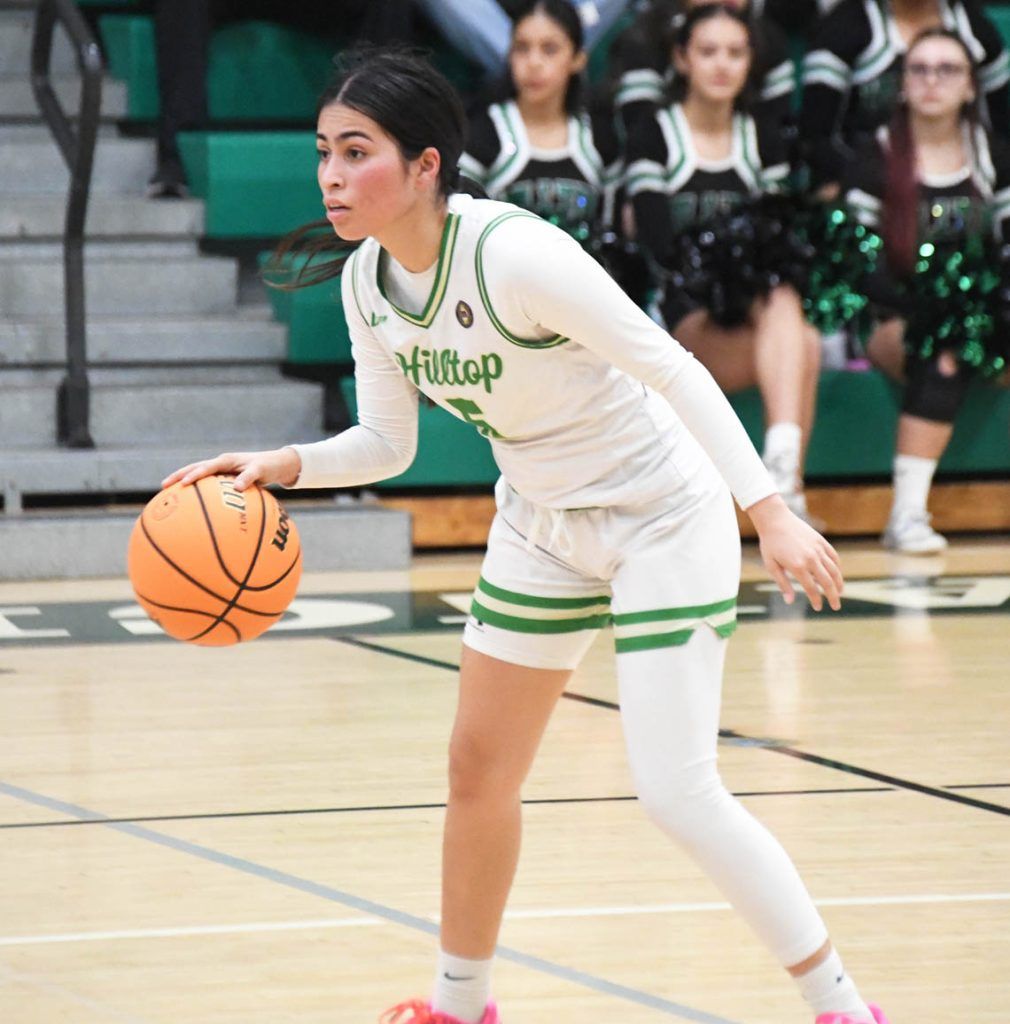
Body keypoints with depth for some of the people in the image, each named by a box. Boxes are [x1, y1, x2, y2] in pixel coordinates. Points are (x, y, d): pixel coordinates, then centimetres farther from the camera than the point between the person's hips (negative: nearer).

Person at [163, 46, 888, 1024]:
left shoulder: (512, 253, -28)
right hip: (543, 525, 8)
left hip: (660, 516, -8)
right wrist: (284, 465, -13)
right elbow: (386, 442, 6)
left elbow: (673, 369, -26)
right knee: (478, 769, 11)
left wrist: (769, 511, -31)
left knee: (675, 790, -14)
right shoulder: (367, 282, -5)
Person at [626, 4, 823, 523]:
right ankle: (789, 491, -39)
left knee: (782, 303, -34)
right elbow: (658, 245, -8)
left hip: (758, 305, 3)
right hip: (685, 314, -3)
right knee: (802, 347, -32)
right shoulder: (653, 139, 4)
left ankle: (783, 457, -49)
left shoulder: (763, 140, 17)